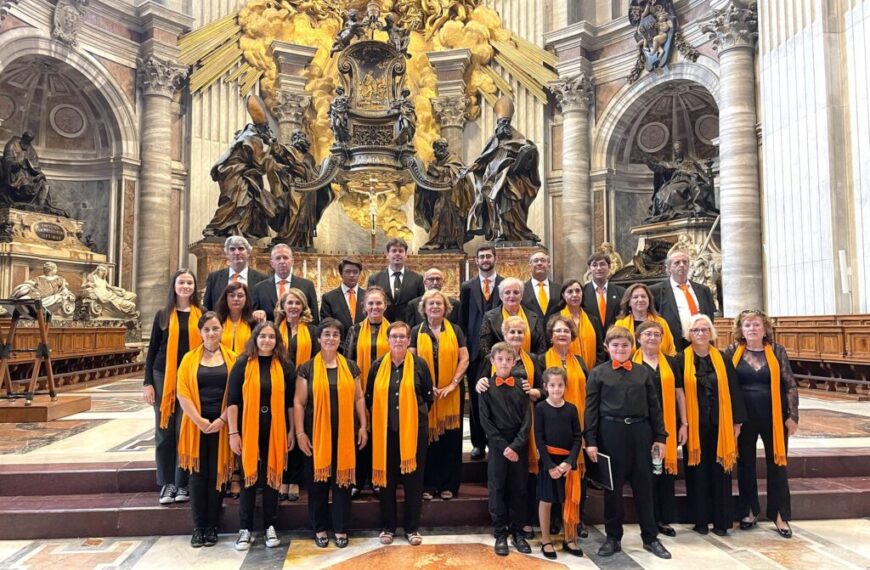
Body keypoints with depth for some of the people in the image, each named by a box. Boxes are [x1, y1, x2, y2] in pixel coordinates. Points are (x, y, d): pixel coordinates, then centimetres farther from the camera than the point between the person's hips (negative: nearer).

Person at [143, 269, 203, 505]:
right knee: (164, 431, 4)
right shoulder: (163, 315, 5)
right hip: (164, 377, 1)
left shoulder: (201, 315, 4)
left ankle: (183, 484, 12)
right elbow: (152, 349, 6)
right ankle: (167, 483, 13)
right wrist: (148, 382, 0)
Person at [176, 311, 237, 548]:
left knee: (217, 475, 4)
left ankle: (212, 527, 16)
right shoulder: (189, 359, 4)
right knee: (198, 474, 4)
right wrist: (198, 420, -12)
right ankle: (198, 527, 16)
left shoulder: (231, 358, 3)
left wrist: (222, 419, -12)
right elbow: (183, 393, -2)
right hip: (197, 425, 1)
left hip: (222, 425, 0)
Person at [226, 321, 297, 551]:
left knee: (272, 478, 9)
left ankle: (270, 527, 22)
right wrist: (233, 432, -9)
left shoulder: (286, 366, 3)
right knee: (248, 478, 6)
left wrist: (292, 431, 4)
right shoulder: (242, 364, -3)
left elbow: (291, 402, 6)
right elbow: (232, 401, -4)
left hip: (276, 431, 1)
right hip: (248, 430, -1)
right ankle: (245, 529, 19)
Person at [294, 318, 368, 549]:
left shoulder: (350, 366, 6)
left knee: (343, 479, 7)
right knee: (317, 480, 7)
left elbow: (359, 398, 8)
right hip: (316, 433, -1)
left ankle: (341, 529, 20)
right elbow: (299, 402, -1)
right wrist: (300, 432, -7)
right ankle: (319, 529, 23)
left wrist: (363, 426, 3)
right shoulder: (307, 368, -1)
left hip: (345, 433, 2)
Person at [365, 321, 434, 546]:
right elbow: (370, 398, 11)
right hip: (385, 430, 1)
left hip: (414, 429, -1)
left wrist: (418, 416, 7)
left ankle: (412, 528, 19)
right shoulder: (378, 366, 3)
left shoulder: (420, 364, -1)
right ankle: (388, 527, 23)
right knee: (386, 478, 8)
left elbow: (428, 396, 7)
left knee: (414, 479, 6)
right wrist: (378, 418, 9)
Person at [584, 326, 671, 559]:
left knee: (644, 485, 9)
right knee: (613, 487, 7)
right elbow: (591, 409, -2)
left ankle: (650, 537, 23)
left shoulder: (643, 372, 7)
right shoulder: (598, 373, 0)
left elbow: (654, 406, 9)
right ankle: (613, 537, 21)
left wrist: (660, 436, 5)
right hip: (610, 432, -2)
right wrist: (590, 441, -7)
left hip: (640, 432, 2)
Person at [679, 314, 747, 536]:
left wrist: (737, 422, 2)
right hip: (694, 425, -2)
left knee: (720, 471, 7)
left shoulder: (722, 359, 5)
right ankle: (700, 520, 16)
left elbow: (733, 391, 5)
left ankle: (721, 521, 18)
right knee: (697, 472, 5)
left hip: (720, 424, 2)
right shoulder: (681, 360, -2)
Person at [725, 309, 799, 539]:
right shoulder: (733, 351, -2)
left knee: (777, 464, 7)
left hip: (773, 417, 0)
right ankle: (750, 511, 24)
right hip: (744, 417, 1)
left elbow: (790, 384, 0)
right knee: (745, 464, 9)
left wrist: (792, 415, -5)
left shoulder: (777, 351, -1)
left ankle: (780, 516, 20)